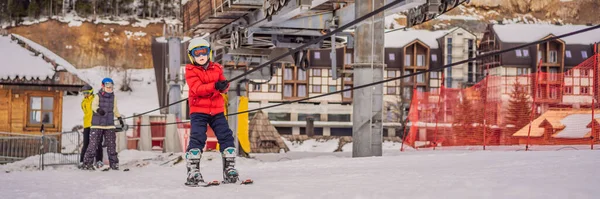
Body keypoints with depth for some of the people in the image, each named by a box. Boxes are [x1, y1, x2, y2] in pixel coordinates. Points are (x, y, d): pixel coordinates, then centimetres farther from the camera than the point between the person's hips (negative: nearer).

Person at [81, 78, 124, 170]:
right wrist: (98, 109, -38)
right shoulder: (98, 96, -1)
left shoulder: (113, 97, 12)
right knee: (93, 144, -7)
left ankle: (114, 163, 10)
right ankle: (87, 163, -2)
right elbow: (93, 106, -18)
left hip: (109, 125, 4)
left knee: (112, 145, 2)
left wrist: (119, 118, 30)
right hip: (97, 124, -4)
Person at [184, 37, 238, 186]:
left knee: (226, 136, 0)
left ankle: (229, 169, 9)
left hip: (216, 110, 4)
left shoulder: (216, 69, 11)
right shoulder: (191, 71, -2)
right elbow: (196, 89, -17)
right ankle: (193, 171, -8)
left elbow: (224, 86, 5)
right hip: (198, 111, -4)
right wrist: (214, 86, -31)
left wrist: (224, 86, -21)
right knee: (197, 138, -14)